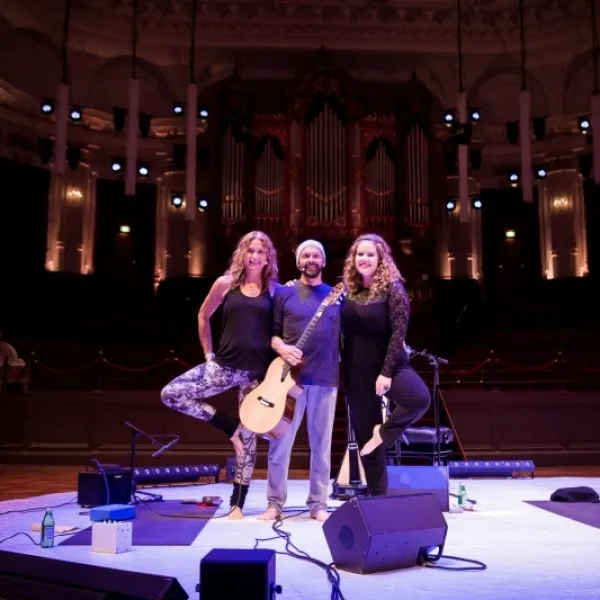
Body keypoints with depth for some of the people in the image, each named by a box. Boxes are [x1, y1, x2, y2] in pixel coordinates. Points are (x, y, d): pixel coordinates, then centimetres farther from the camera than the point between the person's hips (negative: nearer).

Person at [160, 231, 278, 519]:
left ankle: (237, 503, 14)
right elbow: (203, 316, 14)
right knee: (171, 394, -9)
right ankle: (229, 426, 4)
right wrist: (208, 353, 10)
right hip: (224, 364, 2)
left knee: (248, 435, 3)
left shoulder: (274, 289, 2)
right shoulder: (226, 283, 3)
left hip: (259, 370, -1)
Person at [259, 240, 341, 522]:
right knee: (280, 442, 2)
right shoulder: (284, 293, 6)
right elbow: (270, 331, 4)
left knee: (321, 443, 8)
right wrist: (281, 348, -14)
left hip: (326, 379, 2)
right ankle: (275, 503, 13)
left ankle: (318, 504, 19)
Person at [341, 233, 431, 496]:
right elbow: (343, 331, 12)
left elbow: (398, 332, -15)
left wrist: (387, 372, -21)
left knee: (420, 398, -31)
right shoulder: (347, 289, 5)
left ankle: (384, 433, -6)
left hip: (387, 364, -3)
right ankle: (377, 494, 19)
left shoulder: (392, 288, -8)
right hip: (356, 368, 4)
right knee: (364, 434, 7)